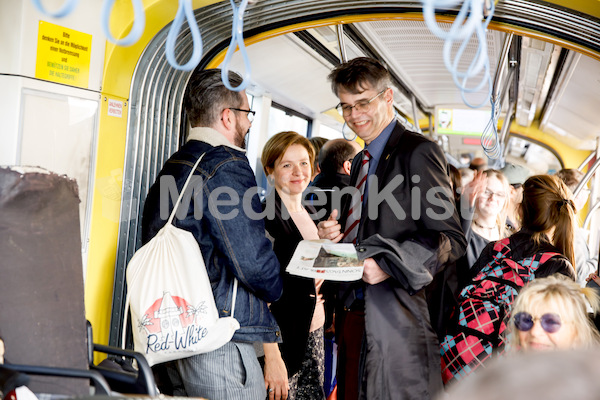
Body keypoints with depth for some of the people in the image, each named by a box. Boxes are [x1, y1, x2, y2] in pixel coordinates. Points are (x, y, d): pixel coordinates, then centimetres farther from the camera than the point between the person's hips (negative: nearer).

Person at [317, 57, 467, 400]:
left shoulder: (418, 152, -8)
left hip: (397, 317, -8)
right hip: (354, 312, 8)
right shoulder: (362, 162, 19)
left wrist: (388, 264, -23)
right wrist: (336, 236, 4)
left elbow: (451, 240, -14)